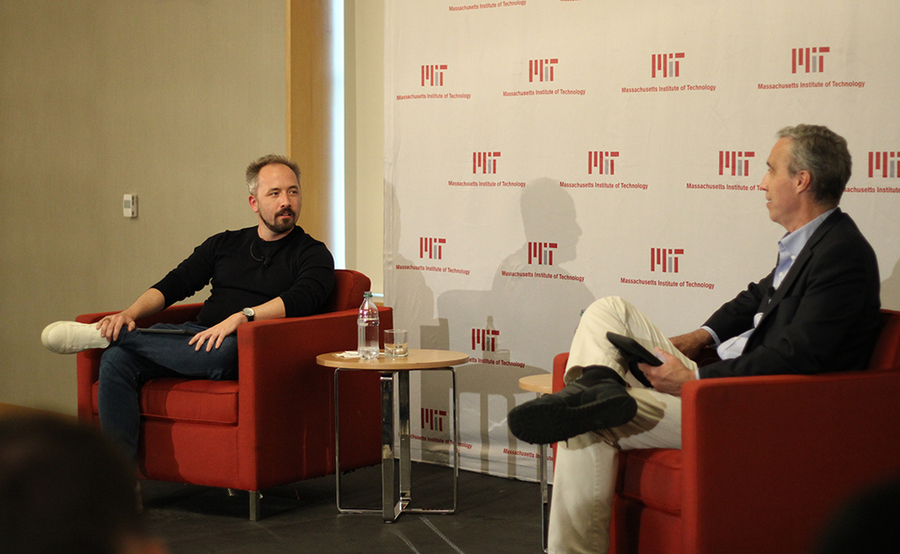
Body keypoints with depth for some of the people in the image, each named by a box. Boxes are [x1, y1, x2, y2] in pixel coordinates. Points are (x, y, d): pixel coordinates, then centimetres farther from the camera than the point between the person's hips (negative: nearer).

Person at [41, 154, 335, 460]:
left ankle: (102, 335, -24)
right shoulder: (224, 244, 23)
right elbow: (172, 285, 15)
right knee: (116, 359, -23)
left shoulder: (313, 254, 8)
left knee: (223, 350, -41)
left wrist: (241, 316, -27)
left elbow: (301, 299, -13)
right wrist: (130, 313, -4)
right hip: (199, 336, 4)